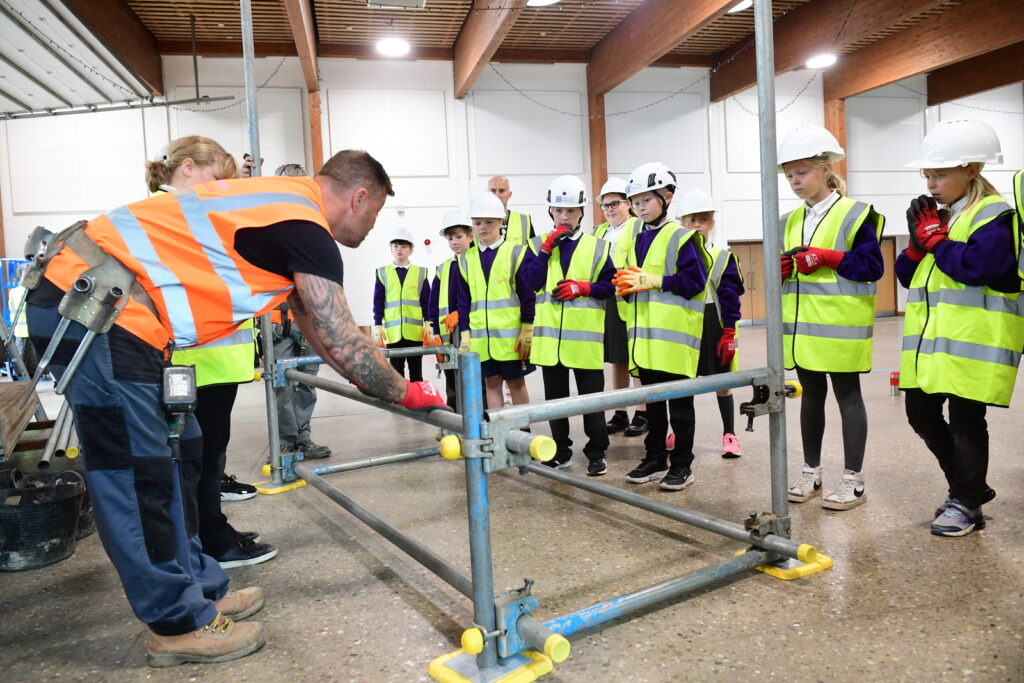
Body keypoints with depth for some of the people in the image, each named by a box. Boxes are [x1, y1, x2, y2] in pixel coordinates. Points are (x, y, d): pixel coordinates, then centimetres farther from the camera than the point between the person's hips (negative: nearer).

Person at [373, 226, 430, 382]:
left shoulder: (421, 273, 6)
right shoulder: (383, 273, 7)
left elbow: (427, 301, 6)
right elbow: (378, 302, 6)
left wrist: (427, 324, 0)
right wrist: (378, 326, 1)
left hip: (416, 332, 0)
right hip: (393, 332, 0)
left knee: (416, 372, 8)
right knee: (396, 372, 7)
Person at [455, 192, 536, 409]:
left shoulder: (517, 253, -3)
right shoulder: (466, 259, 8)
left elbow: (528, 295, -5)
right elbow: (462, 301, 10)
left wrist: (527, 331, -9)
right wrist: (464, 335, 6)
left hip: (511, 335, -3)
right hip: (480, 338, 3)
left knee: (516, 382, 6)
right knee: (491, 383, 10)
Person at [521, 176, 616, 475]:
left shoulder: (596, 246, 3)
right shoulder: (540, 244, 8)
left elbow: (610, 285, -1)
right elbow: (531, 281, -7)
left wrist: (582, 287, -15)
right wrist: (547, 248, -12)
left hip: (585, 335, -2)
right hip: (550, 335, 2)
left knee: (591, 396, 4)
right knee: (555, 396, 12)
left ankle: (597, 452, 16)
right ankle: (560, 450, 25)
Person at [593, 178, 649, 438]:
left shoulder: (639, 227, -2)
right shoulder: (599, 231, 19)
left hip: (631, 303, -6)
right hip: (606, 304, 6)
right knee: (616, 360, 12)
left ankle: (642, 414, 8)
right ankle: (620, 414, 20)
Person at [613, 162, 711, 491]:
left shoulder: (681, 237, -7)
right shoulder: (636, 241, 15)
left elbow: (695, 281, -16)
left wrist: (651, 281, -17)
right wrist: (626, 285, -3)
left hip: (674, 336, -7)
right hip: (644, 337, 7)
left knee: (680, 404, 4)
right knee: (652, 403, 15)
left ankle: (682, 465, 14)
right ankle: (655, 459, 26)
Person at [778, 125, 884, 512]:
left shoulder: (854, 214, -6)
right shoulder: (790, 222, 12)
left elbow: (872, 266, -12)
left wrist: (826, 257, -20)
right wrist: (781, 269, -7)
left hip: (840, 326, -6)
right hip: (802, 327, 6)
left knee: (847, 396, 3)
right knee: (811, 396, 14)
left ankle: (853, 479, 13)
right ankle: (811, 471, 26)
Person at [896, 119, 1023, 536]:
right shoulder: (935, 216, 15)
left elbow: (977, 266, -25)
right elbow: (908, 276, 13)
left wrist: (933, 236, -13)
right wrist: (917, 243, -4)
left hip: (972, 344, -8)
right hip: (928, 341, 8)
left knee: (965, 423, 1)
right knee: (922, 416, 13)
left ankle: (966, 503, 17)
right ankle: (968, 485, 31)